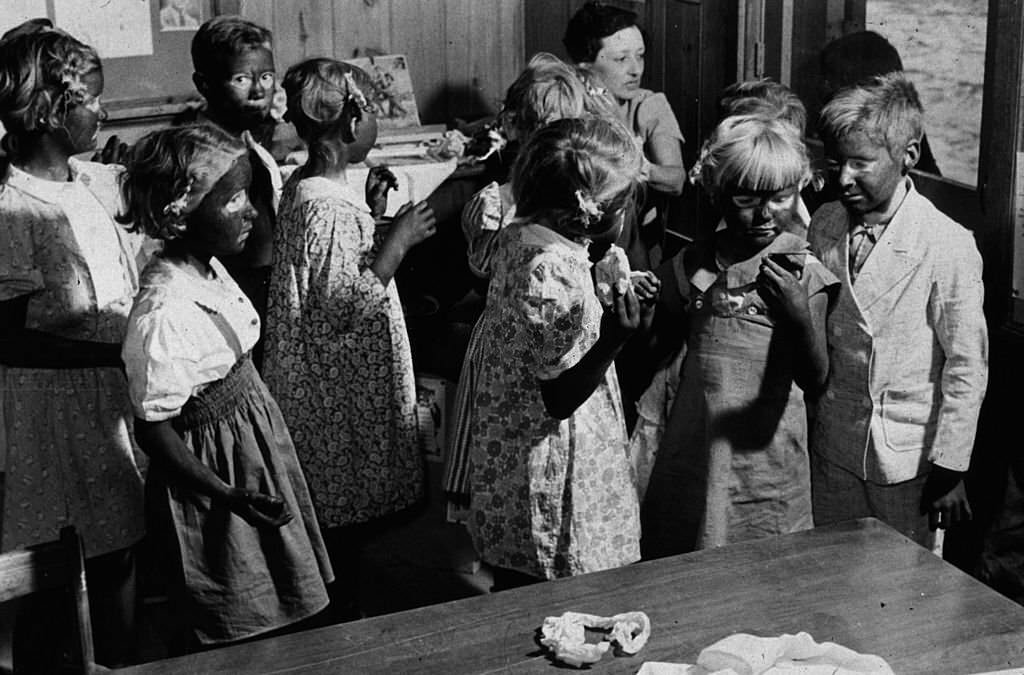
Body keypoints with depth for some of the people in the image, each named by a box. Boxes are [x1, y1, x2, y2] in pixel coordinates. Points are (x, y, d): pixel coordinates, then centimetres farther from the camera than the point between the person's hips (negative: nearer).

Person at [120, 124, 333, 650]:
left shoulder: (208, 268, -2)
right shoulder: (164, 314, -29)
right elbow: (153, 429, -23)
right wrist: (229, 497, -26)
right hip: (213, 466, -8)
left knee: (268, 618, 23)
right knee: (227, 637, 10)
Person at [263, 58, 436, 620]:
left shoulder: (306, 185, 6)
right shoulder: (326, 206, -25)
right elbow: (345, 305, -27)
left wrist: (371, 212, 11)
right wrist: (397, 240, -22)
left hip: (329, 380, 10)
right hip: (339, 389, -10)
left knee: (342, 507, 20)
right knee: (346, 512, 5)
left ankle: (343, 609, 34)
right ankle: (345, 619, 19)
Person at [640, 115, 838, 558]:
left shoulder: (802, 274, -7)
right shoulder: (692, 266, 1)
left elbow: (814, 381, -16)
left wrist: (799, 319, -29)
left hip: (767, 459, -2)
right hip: (691, 456, 3)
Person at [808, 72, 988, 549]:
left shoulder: (949, 246, -17)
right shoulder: (824, 226, -2)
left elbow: (967, 367, -12)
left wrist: (949, 468, -10)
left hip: (909, 457, -4)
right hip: (832, 448, 4)